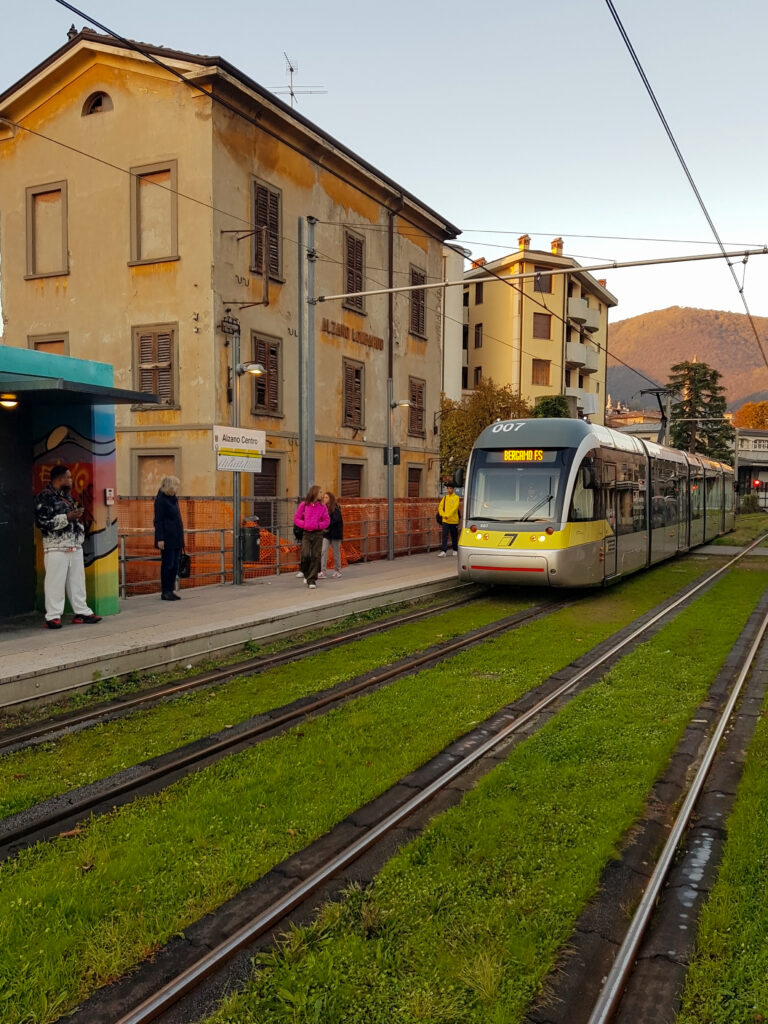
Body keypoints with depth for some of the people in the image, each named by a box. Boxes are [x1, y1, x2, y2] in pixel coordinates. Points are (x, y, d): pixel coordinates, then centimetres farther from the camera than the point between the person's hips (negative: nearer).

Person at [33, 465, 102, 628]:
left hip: (75, 545, 8)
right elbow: (42, 522, -15)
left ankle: (82, 611, 15)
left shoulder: (67, 496, 19)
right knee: (56, 582, -5)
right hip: (56, 547, -8)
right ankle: (53, 616, 0)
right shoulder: (44, 497, -7)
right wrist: (67, 518, -16)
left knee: (77, 580, 9)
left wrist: (77, 514, 7)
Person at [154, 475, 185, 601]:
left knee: (175, 565, 9)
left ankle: (170, 590, 16)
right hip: (167, 539, -8)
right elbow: (158, 521, -14)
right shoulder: (160, 499, -10)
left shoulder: (173, 499, 15)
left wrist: (180, 538, 17)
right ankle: (165, 592, 5)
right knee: (167, 565, -3)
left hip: (176, 539, 8)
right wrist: (160, 539, -19)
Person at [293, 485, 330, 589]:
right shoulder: (304, 505, 0)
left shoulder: (322, 506, 3)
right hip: (306, 533, -1)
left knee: (316, 557, -1)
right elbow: (296, 519, 3)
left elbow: (327, 520, 5)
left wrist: (319, 525, -11)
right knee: (305, 555, -12)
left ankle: (312, 580, 7)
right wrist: (304, 525, -11)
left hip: (318, 534, 1)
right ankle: (306, 573, 16)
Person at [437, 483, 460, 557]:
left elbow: (454, 508, -14)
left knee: (454, 536, 10)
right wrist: (443, 515, -11)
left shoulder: (456, 497, -3)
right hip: (445, 520, 2)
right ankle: (443, 551, -10)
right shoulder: (444, 497, 9)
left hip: (454, 520, -2)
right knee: (444, 536, -7)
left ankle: (455, 550, 25)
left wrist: (448, 515, -20)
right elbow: (440, 507, 6)